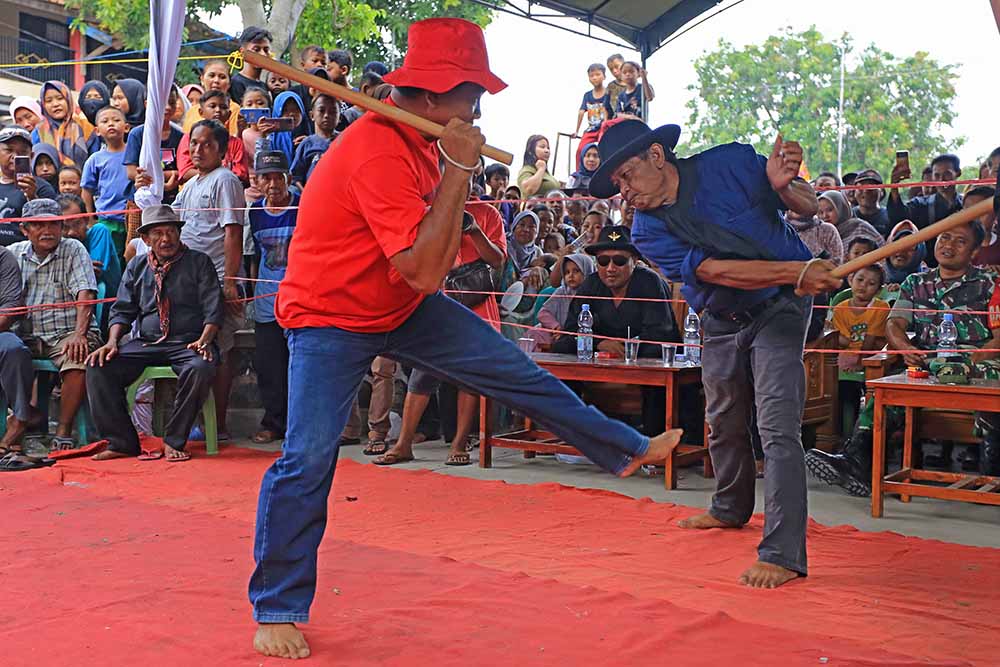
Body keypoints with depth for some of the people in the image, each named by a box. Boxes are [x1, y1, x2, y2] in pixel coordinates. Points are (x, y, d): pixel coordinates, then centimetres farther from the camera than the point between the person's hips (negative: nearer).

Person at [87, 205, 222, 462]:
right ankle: (122, 442, -9)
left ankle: (174, 441, -20)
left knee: (201, 369, -37)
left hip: (187, 343, -3)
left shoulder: (199, 262, 7)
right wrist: (112, 341, -5)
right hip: (145, 343, 4)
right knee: (98, 367, -18)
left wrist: (204, 340, -18)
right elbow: (122, 310, 14)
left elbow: (213, 308, 0)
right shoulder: (136, 267, 16)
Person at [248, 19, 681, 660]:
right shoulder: (378, 153, -30)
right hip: (331, 319, -8)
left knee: (517, 371, 6)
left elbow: (437, 262, 2)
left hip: (405, 306, 8)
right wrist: (458, 170, -30)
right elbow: (424, 271, -34)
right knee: (308, 459, -13)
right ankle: (277, 611, 5)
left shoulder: (419, 141, 0)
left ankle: (626, 448, 22)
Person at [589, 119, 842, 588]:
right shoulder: (647, 233, -12)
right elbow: (716, 271, -24)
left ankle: (783, 553, -14)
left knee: (777, 426, -16)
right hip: (721, 321, 4)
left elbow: (810, 208, -5)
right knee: (724, 424, 18)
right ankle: (731, 509, 45)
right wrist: (797, 271, -31)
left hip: (778, 308, -4)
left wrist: (783, 186, -28)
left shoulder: (731, 163, -15)